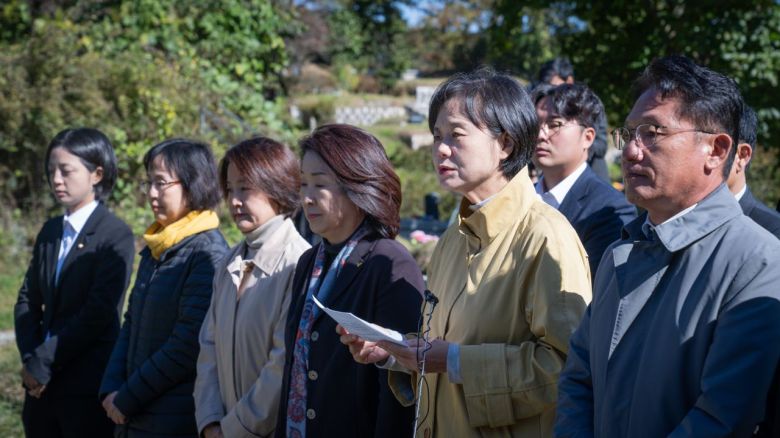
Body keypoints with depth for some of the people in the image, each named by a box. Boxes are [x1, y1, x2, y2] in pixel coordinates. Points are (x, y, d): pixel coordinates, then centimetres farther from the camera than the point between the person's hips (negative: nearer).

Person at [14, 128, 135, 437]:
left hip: (88, 388, -6)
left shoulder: (116, 236, -9)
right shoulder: (49, 231, 13)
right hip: (42, 385, 6)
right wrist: (30, 359, -4)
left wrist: (42, 362, -13)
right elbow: (27, 299, 11)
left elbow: (98, 313, -16)